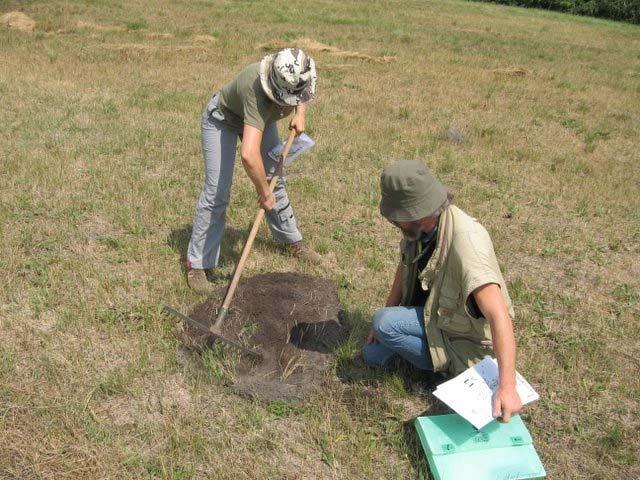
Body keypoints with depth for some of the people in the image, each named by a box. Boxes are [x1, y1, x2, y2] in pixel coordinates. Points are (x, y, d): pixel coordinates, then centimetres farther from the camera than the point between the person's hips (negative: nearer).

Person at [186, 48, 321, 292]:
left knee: (275, 179, 12)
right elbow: (249, 154, -56)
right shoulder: (257, 93, -46)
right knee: (217, 192, -11)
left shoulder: (298, 73, -27)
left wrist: (300, 114, -11)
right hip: (222, 119, -6)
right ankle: (197, 263, 1)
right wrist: (264, 194, -44)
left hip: (258, 116, 7)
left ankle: (292, 240, 30)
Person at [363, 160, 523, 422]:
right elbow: (405, 267, 6)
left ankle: (449, 367, -4)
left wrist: (507, 386, -50)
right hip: (431, 311, 8)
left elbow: (499, 314, -44)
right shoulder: (418, 225, -13)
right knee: (373, 355, 16)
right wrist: (383, 321, 4)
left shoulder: (466, 241, -38)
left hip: (462, 330, -8)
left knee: (385, 322, -26)